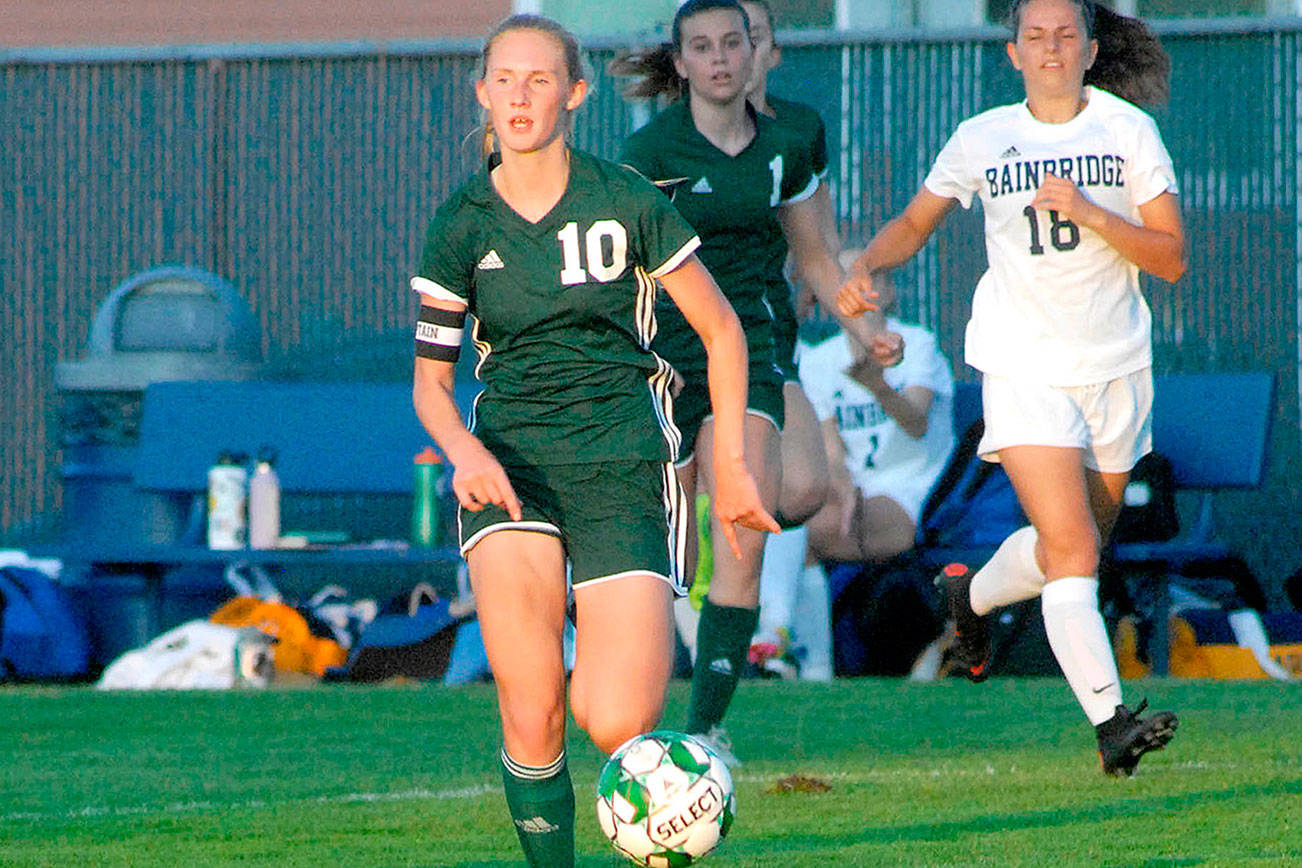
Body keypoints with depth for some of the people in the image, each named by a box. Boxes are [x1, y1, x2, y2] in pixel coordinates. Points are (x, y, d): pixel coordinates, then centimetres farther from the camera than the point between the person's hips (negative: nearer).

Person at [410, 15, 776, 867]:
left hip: (621, 456, -1)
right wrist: (465, 451, -13)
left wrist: (733, 466, 10)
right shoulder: (462, 224, 3)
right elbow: (430, 380, 8)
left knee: (614, 723, -14)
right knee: (530, 716, -17)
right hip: (510, 459, 1)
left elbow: (721, 329, 10)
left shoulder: (627, 202, -2)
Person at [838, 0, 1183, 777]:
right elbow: (914, 224, 15)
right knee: (1071, 552, -16)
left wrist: (1090, 214, -21)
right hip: (1025, 365, -2)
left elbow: (1172, 259, -7)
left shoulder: (1128, 130, -1)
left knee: (1077, 543, 17)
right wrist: (866, 268, -5)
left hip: (1116, 364, 2)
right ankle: (1110, 721, -23)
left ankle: (972, 596, 47)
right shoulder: (983, 140, 0)